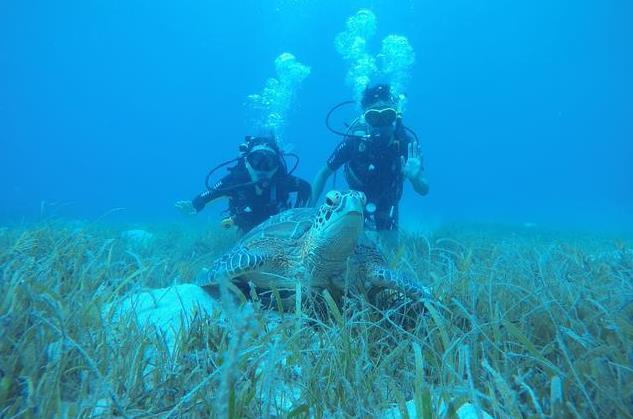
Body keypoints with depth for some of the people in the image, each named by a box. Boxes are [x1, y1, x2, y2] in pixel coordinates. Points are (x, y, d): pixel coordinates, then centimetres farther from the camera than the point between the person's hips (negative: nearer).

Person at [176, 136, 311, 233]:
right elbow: (204, 197, -28)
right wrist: (193, 206, -51)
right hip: (249, 231, 1)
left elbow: (306, 187, -16)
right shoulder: (235, 179, -35)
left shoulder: (282, 179, -35)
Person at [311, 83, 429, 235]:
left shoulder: (407, 140, -26)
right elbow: (324, 173, -16)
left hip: (387, 208, 1)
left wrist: (415, 178, -46)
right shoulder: (355, 139, -29)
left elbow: (424, 191, -22)